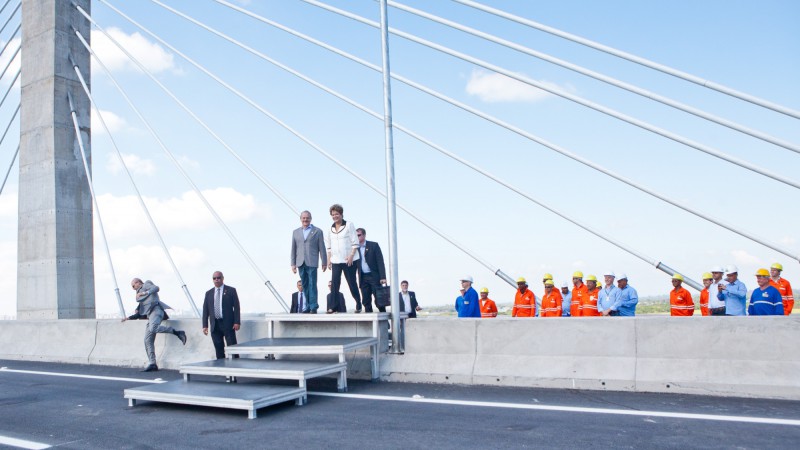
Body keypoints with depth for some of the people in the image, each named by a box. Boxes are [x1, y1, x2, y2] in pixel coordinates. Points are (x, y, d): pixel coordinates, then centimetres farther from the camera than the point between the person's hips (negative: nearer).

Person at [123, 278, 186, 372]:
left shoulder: (146, 284, 14)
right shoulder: (141, 298, 35)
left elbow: (156, 288, -10)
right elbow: (140, 314, 35)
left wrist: (144, 293, -20)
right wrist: (128, 318, 27)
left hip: (156, 310, -9)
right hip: (150, 315, 9)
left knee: (153, 329, -37)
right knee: (148, 340, 1)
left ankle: (177, 332, -29)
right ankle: (152, 364, 1)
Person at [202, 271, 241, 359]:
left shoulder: (231, 290, 3)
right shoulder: (208, 293, 13)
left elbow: (236, 307, -1)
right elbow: (205, 310, 11)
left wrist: (237, 322, -9)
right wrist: (205, 325, 4)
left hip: (228, 324, -3)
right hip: (215, 325, 3)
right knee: (218, 348, 5)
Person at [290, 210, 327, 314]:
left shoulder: (317, 231, 5)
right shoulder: (296, 232, 14)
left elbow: (322, 248, 3)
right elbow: (293, 249, 13)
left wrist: (324, 263, 0)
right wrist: (293, 263, 8)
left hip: (311, 263, -3)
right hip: (300, 263, 3)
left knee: (312, 285, -6)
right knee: (305, 286, 7)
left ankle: (313, 308, -4)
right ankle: (307, 307, 13)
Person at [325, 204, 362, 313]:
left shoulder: (349, 225, -1)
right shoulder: (330, 229, 12)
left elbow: (355, 243, -5)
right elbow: (329, 247, 16)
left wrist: (351, 256, -15)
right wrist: (329, 260, 7)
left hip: (349, 260, -4)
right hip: (336, 260, 4)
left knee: (352, 283, 2)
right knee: (335, 283, -5)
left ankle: (358, 305, 16)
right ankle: (334, 306, -4)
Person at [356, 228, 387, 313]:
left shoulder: (374, 245, 0)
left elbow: (380, 261, -5)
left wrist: (383, 277, -13)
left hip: (374, 276, -4)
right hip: (363, 277, 4)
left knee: (378, 300, -3)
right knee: (366, 301, 3)